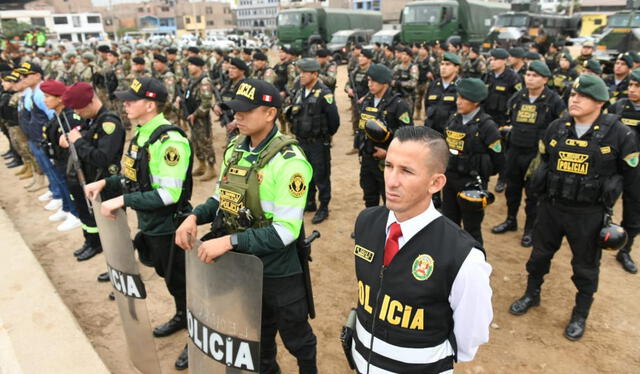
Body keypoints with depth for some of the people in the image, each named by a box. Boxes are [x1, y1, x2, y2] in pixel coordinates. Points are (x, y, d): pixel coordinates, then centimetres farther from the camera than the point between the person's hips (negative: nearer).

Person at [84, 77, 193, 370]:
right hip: (150, 221, 9)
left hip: (168, 224, -9)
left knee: (179, 279, 7)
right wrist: (106, 183, 2)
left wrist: (122, 201, -26)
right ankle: (182, 316, 49)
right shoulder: (142, 132, 3)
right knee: (166, 274, 25)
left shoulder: (169, 140, -26)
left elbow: (168, 194, -29)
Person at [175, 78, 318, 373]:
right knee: (257, 333, 29)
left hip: (278, 271, -6)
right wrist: (195, 216, -10)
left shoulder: (289, 161, -25)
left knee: (295, 338, 18)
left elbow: (286, 231, -28)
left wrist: (229, 241, -32)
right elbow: (222, 198, 10)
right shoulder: (235, 148, -1)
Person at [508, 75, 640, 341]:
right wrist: (539, 194, 13)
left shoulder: (618, 134, -12)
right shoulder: (556, 127, -3)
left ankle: (580, 315, 35)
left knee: (585, 266, 14)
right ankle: (531, 295, 42)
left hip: (588, 213, -3)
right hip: (551, 206, 3)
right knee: (540, 254, 18)